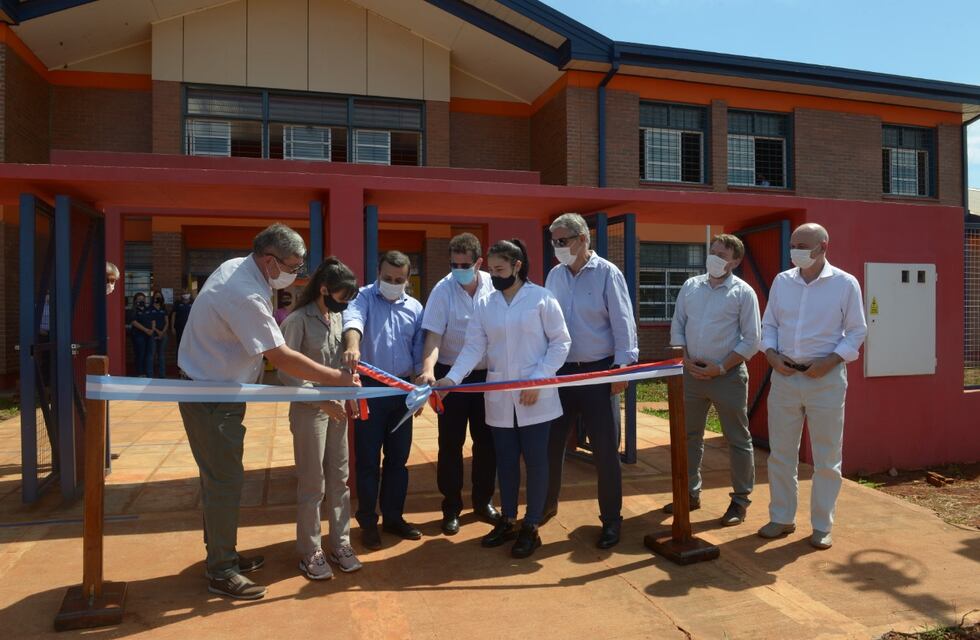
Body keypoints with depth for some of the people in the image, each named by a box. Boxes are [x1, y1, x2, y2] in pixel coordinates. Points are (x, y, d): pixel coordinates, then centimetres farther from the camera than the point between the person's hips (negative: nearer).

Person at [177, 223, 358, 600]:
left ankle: (222, 554, 31)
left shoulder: (235, 267, 2)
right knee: (225, 482, -2)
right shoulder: (246, 296, -28)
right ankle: (221, 573, 10)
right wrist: (337, 378, -21)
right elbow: (281, 358, -28)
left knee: (220, 478, 18)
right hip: (212, 401, -10)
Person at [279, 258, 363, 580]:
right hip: (309, 409, -6)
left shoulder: (339, 318, 6)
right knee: (312, 484, 4)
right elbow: (285, 373, -15)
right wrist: (322, 401, -19)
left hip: (336, 407, 6)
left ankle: (340, 544, 25)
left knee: (339, 479, 12)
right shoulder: (298, 320, -13)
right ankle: (310, 552, 18)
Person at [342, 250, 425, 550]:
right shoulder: (364, 297, -4)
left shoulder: (414, 307, 8)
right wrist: (352, 345, -48)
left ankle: (393, 517, 26)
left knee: (398, 458, 12)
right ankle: (368, 522, 19)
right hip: (369, 389, -4)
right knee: (368, 459, 4)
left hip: (402, 390, 4)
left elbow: (418, 352, 8)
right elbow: (353, 320, -27)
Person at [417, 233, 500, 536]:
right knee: (450, 443, 5)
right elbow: (433, 336, -18)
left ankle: (483, 500, 30)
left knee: (486, 441, 12)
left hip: (486, 374, 3)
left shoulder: (492, 286, -6)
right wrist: (428, 369, -33)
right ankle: (451, 507, 20)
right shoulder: (442, 291, -14)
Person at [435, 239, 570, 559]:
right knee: (505, 460, 13)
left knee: (535, 460, 4)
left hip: (535, 397, -3)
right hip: (499, 397, 3)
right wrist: (451, 378, -17)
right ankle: (508, 521, 29)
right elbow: (474, 347, -2)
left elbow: (560, 342, -6)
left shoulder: (542, 298, -6)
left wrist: (537, 380, -15)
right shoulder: (484, 304, 4)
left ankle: (531, 527, 19)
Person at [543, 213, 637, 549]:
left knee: (605, 449, 3)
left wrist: (622, 366, -15)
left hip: (597, 372, -4)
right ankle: (546, 505, 33)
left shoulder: (607, 273, -7)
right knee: (550, 443, 11)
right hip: (560, 371, 5)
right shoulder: (555, 276, 7)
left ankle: (611, 519, 19)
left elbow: (623, 323, -9)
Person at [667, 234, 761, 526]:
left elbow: (751, 341, -7)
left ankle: (740, 499, 19)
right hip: (691, 373, 5)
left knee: (737, 439, 5)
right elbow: (677, 327, 9)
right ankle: (690, 493, 27)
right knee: (689, 436, 13)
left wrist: (721, 367, -13)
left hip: (728, 375, -4)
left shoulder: (743, 292, -5)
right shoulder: (690, 286, 8)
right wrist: (686, 360, -5)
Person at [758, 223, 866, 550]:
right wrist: (771, 353, -5)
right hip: (784, 376, 3)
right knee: (780, 453, 10)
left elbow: (856, 331, -1)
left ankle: (822, 526, 21)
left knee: (826, 457, 7)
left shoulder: (845, 283, -4)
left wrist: (831, 361, -14)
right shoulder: (781, 281, 6)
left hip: (826, 378, -3)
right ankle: (782, 518, 24)